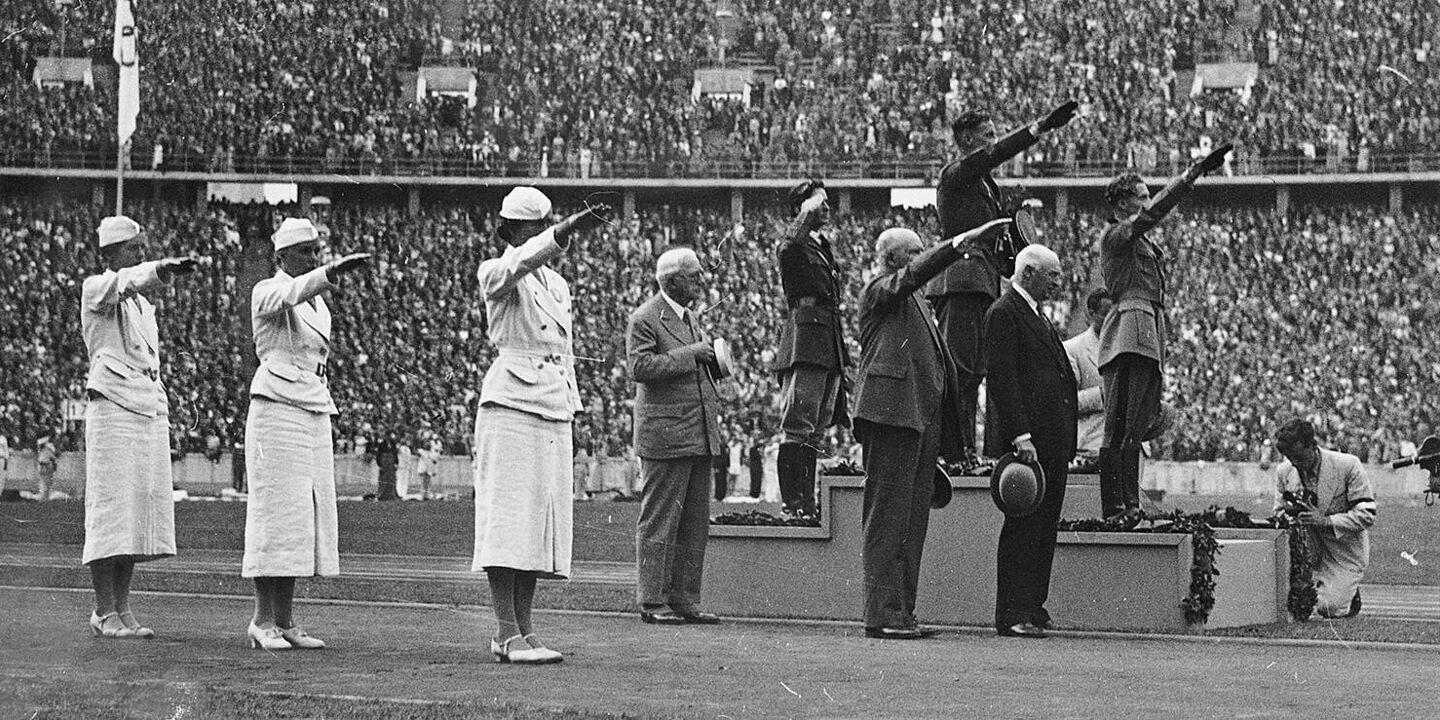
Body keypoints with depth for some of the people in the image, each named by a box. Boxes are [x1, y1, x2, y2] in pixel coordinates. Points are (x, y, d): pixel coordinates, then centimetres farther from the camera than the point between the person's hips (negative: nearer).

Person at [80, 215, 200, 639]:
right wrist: (164, 269, -44)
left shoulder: (143, 303, 22)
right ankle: (104, 612, -6)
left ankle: (122, 609, 7)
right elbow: (129, 280, -25)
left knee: (141, 510, 4)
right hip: (112, 405, -8)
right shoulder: (96, 290, -2)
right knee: (110, 508, -9)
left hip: (151, 409, 8)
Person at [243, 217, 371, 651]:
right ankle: (263, 621, -8)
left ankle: (285, 622, 6)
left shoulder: (318, 303, 18)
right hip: (277, 409, -8)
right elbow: (295, 291, -30)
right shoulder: (267, 293, -6)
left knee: (307, 517, 4)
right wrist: (333, 272, -47)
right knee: (277, 514, -10)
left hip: (315, 413, 8)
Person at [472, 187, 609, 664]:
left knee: (542, 525, 5)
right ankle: (508, 636, -12)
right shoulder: (496, 275, -3)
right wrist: (565, 231, -40)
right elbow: (520, 262, -28)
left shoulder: (558, 284, 19)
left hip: (554, 415, 8)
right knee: (510, 521, -10)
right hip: (511, 408, -8)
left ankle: (521, 633, 8)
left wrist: (571, 413, 18)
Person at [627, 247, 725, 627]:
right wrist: (690, 354, -17)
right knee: (659, 522, -5)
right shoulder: (645, 319, -8)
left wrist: (712, 360, 8)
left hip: (699, 435, 9)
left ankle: (684, 598, 13)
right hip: (665, 434, -8)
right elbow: (639, 366, -19)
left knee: (695, 524, 8)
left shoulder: (690, 316, 19)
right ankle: (653, 601, -1)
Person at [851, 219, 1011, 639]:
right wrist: (965, 241, -27)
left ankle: (902, 611, 10)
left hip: (923, 416, 10)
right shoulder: (879, 292, -1)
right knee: (888, 516, -10)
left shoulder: (912, 302, 27)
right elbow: (917, 273, -21)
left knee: (913, 519, 8)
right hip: (893, 413, -10)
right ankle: (882, 615, -12)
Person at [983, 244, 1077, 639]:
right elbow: (1001, 379, -16)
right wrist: (1020, 436, -22)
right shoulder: (1004, 314, -8)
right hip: (1027, 440, -9)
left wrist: (1065, 440, 20)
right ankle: (1013, 615, -7)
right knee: (1022, 527, -8)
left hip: (1051, 443, 9)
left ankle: (1031, 606, 14)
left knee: (1044, 526, 10)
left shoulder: (1036, 317, 22)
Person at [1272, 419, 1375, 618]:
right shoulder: (1284, 471, -2)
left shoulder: (1348, 465, -16)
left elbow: (1367, 515, -16)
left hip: (1343, 552, -4)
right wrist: (1288, 514, -16)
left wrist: (1325, 520, -27)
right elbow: (1279, 512, 10)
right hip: (1308, 548, 4)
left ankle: (1349, 594, 15)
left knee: (1329, 608, -19)